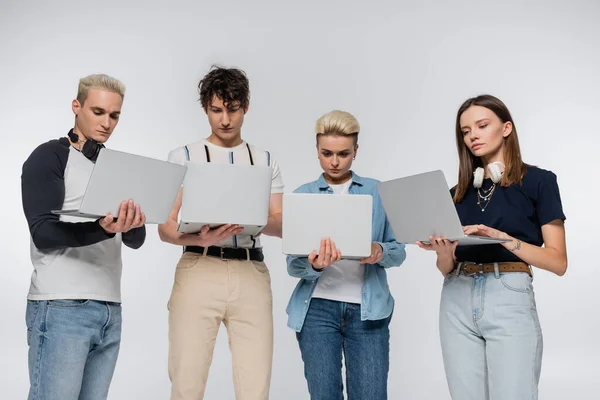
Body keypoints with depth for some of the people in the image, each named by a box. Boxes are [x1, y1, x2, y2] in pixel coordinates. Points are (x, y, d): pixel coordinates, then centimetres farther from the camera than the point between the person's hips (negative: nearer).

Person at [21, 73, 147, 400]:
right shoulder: (50, 157, 0)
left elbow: (136, 240, 13)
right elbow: (43, 233, -12)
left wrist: (132, 223, -11)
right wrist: (103, 229, -28)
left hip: (109, 309, 6)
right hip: (61, 308, -6)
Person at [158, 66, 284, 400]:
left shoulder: (265, 161, 15)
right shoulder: (183, 157, 8)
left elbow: (282, 224, 10)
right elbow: (166, 228, 2)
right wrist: (199, 239, -19)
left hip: (252, 274, 2)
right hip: (200, 271, -2)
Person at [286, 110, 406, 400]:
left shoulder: (378, 192, 6)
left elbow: (399, 251, 5)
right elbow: (293, 265, -2)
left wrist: (380, 252, -18)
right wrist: (314, 265, -25)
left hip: (368, 309, 0)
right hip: (318, 308, 0)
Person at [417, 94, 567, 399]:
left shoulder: (538, 181, 1)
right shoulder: (458, 193, 14)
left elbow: (558, 261, -5)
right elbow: (447, 269, 14)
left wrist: (502, 238, -19)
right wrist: (443, 250, -9)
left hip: (510, 301, -4)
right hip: (457, 302, 4)